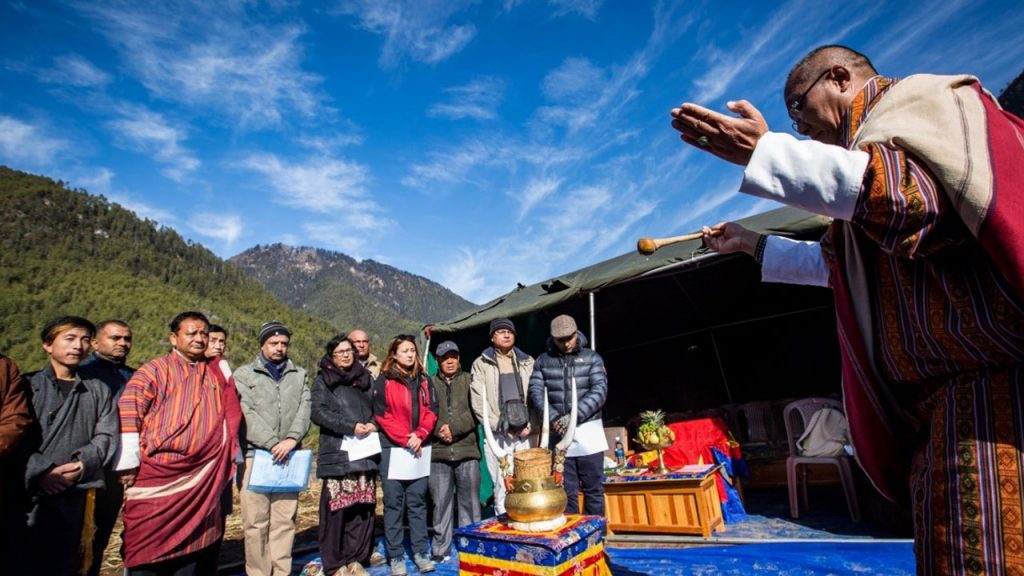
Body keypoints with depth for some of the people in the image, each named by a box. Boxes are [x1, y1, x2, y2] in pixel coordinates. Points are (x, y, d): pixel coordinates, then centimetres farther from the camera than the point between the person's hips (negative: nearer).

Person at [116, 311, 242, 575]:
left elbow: (229, 417, 19)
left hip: (202, 480, 4)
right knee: (151, 547, 6)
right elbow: (128, 412, -9)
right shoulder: (155, 369, -2)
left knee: (194, 547, 12)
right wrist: (128, 464, -13)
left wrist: (231, 458, 15)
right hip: (158, 478, -4)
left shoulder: (216, 375, 13)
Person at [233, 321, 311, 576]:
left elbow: (304, 409, 4)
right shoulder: (244, 374, 6)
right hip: (256, 454, -2)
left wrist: (292, 438, -13)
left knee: (285, 519, 6)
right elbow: (247, 414, -5)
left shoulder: (299, 374, 15)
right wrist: (272, 443, -14)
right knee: (256, 521, -1)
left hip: (289, 456, 3)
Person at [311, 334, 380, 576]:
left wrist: (373, 424, -2)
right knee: (336, 508, -4)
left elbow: (376, 408, 21)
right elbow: (319, 412, -7)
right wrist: (351, 427, -15)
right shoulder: (323, 381, 6)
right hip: (337, 453, -4)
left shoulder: (364, 378, 19)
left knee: (363, 507, 3)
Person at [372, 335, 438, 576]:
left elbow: (431, 411, 8)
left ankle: (421, 552, 18)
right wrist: (405, 439, -11)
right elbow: (382, 415, -7)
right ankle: (396, 556, 13)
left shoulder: (423, 380, 11)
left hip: (420, 448, 3)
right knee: (394, 503, 3)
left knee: (418, 501, 8)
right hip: (393, 448, -3)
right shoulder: (384, 381, -2)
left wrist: (420, 435, -8)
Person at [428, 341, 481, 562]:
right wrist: (439, 429, -13)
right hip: (439, 453, 0)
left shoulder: (469, 381, 6)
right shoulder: (430, 383, 7)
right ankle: (440, 549, 21)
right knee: (441, 502, 8)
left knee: (469, 501, 8)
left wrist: (454, 427, -11)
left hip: (467, 450, 0)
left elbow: (475, 412, -3)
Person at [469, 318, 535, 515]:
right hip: (498, 435, -2)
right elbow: (478, 402, -2)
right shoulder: (481, 364, 5)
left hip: (525, 433, 3)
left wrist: (529, 425, -2)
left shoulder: (527, 362, 14)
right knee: (503, 485, -3)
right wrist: (500, 426, -7)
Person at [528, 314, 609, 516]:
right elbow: (536, 393, -2)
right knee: (567, 491, 8)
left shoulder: (592, 358, 3)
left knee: (593, 489, 8)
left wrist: (573, 416, -19)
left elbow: (599, 392, -8)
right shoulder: (543, 361, 6)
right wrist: (554, 419, -17)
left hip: (588, 432, -1)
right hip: (558, 434, 1)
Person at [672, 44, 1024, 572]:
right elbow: (838, 266, 32)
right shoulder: (876, 136, 26)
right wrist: (752, 243, 35)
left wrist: (763, 151, -24)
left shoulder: (921, 100, 0)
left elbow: (917, 193, -25)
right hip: (944, 397, 10)